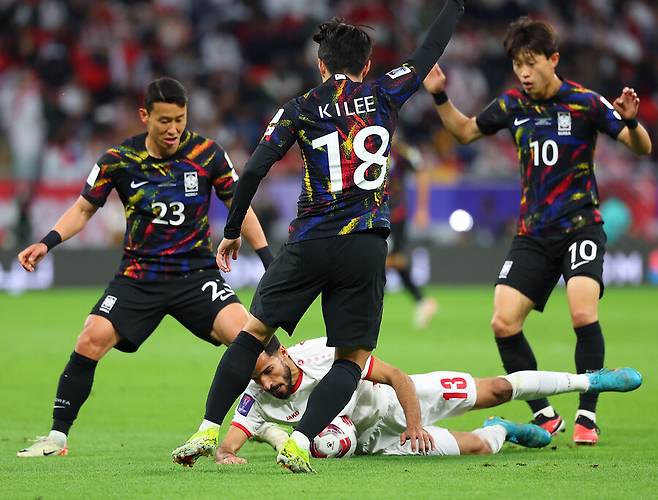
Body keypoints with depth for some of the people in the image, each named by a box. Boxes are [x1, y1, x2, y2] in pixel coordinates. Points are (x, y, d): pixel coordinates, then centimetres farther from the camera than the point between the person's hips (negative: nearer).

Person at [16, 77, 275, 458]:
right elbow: (85, 208, 6)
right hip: (139, 275, 0)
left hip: (197, 272, 0)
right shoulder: (119, 159, -5)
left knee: (244, 333, -22)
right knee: (91, 340, -17)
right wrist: (48, 243, -8)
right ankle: (57, 437, -5)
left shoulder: (208, 153, -5)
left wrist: (269, 258, -1)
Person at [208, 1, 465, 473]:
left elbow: (254, 171, 0)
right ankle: (300, 441, -11)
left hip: (311, 241, 0)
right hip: (366, 245, 0)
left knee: (254, 331, 12)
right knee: (353, 358, 7)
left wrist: (232, 232, 10)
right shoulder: (384, 96, 6)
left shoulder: (300, 109, 5)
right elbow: (430, 52, 19)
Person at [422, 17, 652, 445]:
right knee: (503, 324, -7)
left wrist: (631, 122, -29)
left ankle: (587, 416, -12)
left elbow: (642, 148, -8)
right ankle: (544, 416, 7)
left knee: (583, 314, -26)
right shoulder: (514, 105, 3)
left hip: (580, 227, -5)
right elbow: (465, 131, 20)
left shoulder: (584, 103, -9)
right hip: (533, 233, 5)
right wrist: (440, 97, 5)